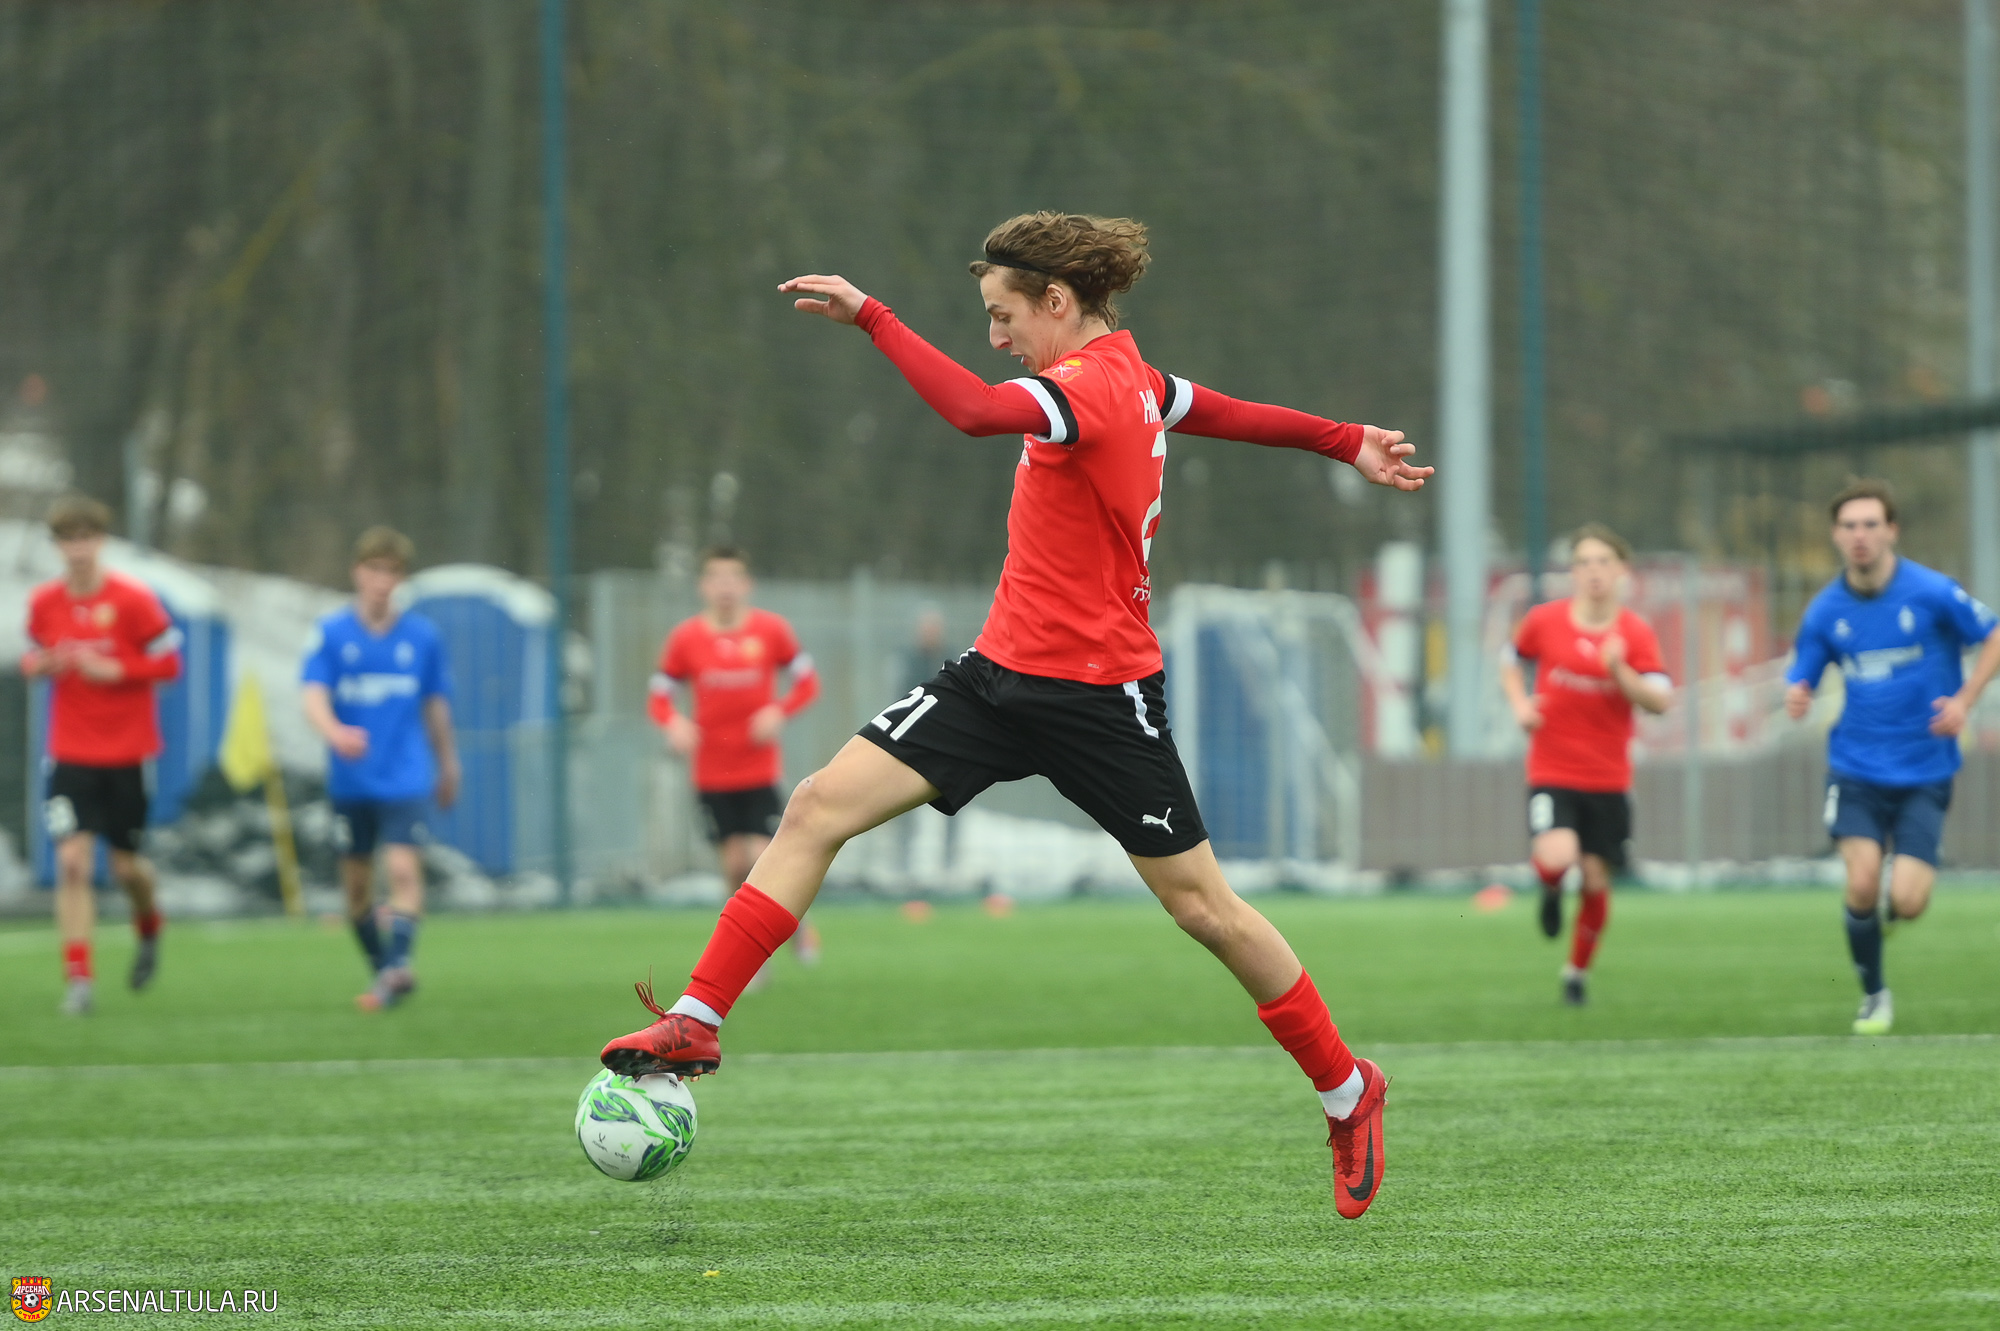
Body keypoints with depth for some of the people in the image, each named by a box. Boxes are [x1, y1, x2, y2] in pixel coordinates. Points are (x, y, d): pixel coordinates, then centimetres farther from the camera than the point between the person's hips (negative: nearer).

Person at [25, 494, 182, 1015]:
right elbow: (35, 656, 15)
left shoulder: (133, 599, -8)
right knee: (72, 860, -12)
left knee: (126, 866, 6)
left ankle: (149, 927, 41)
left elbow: (169, 663, -5)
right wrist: (40, 664, -10)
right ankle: (78, 978, -8)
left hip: (127, 754, -1)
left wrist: (113, 670, -19)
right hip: (71, 753, 1)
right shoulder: (44, 602, 1)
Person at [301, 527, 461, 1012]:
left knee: (403, 868, -19)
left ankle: (397, 964, -28)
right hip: (351, 781, 1)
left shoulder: (423, 636, 4)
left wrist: (447, 765, 23)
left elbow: (435, 704, 15)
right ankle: (382, 966, 21)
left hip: (406, 777, -1)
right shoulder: (332, 633, -1)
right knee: (356, 882, 6)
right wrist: (334, 732, -32)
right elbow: (313, 696, -12)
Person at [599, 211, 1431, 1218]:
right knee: (821, 806, -6)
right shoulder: (1129, 378, 8)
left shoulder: (1093, 386, -20)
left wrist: (869, 315, -33)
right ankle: (696, 1024, -6)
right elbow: (1229, 415, 22)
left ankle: (1349, 1096, 21)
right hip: (1004, 673, 9)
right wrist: (1349, 443, 34)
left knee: (1203, 908, 3)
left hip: (1100, 698, -9)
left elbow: (972, 409, -38)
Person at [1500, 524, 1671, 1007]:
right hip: (1552, 772, -1)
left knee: (1596, 879, 4)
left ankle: (1577, 972, 27)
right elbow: (1512, 661, 16)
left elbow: (1660, 701, -10)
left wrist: (1619, 672, -26)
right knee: (1557, 856, -26)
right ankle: (1550, 889, 13)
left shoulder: (1636, 633, -3)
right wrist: (1519, 703, -2)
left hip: (1609, 780, 1)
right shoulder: (1545, 620, -2)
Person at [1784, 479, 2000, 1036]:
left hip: (1925, 772, -1)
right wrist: (1796, 699, -19)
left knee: (1906, 902, -11)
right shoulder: (1825, 612, -1)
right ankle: (1873, 995, 8)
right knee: (1863, 885, -17)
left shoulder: (1931, 592, -9)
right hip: (1857, 770, 1)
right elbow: (1800, 681, 6)